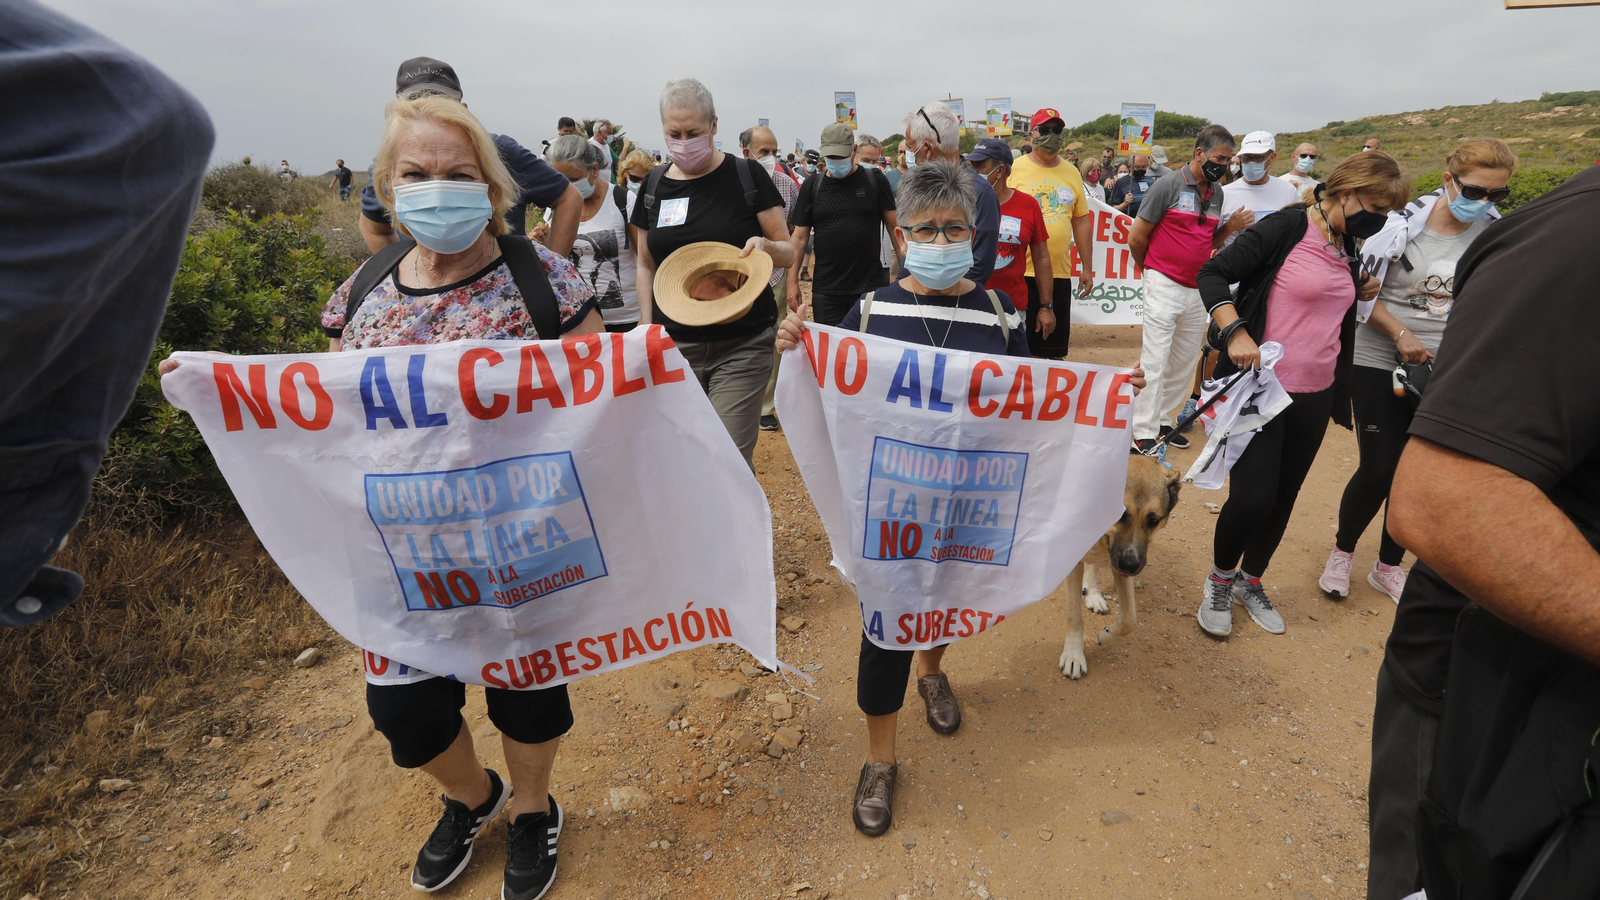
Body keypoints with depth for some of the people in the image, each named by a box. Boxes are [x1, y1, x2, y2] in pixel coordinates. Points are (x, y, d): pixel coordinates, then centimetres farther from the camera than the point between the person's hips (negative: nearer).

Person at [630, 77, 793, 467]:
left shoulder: (747, 175, -1)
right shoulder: (654, 186, 9)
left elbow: (788, 253, 2)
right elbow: (646, 264, 17)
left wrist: (766, 246, -20)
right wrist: (648, 325, 7)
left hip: (742, 346, -3)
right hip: (674, 346, 3)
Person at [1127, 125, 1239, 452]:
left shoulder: (1217, 194, 12)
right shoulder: (1169, 184, -8)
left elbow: (1211, 243, 19)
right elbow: (1136, 237, -6)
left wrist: (1230, 227, -2)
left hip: (1198, 289, 7)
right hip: (1165, 287, -7)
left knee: (1185, 363, 11)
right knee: (1154, 360, -6)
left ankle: (1161, 420, 23)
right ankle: (1144, 432, -1)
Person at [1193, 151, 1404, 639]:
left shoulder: (1348, 247, 12)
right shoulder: (1287, 227, -10)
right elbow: (1212, 274, -14)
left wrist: (1361, 291, 5)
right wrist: (1235, 331, -26)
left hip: (1316, 395, 7)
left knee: (1283, 496, 13)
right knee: (1252, 496, -11)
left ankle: (1250, 582, 32)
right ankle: (1220, 579, 16)